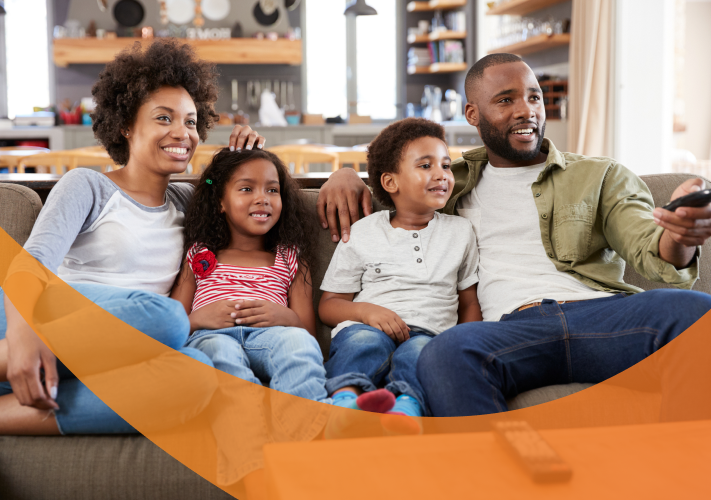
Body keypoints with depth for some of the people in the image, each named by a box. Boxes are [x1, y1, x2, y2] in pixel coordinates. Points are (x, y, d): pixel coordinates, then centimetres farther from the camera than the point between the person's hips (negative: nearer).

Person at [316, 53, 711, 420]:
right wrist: (346, 175, 15)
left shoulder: (601, 176, 22)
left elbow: (649, 249, 8)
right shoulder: (452, 182, 27)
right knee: (447, 353, -36)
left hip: (600, 313, 1)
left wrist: (679, 238, -19)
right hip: (512, 326, 0)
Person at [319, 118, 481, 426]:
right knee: (365, 338, -36)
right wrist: (366, 310, -10)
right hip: (370, 327, 0)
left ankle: (406, 404, -61)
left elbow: (469, 302, 24)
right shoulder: (361, 234, 13)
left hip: (430, 333, 1)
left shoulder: (460, 232, 21)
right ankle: (346, 396, -59)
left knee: (419, 349, -35)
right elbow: (329, 304, 13)